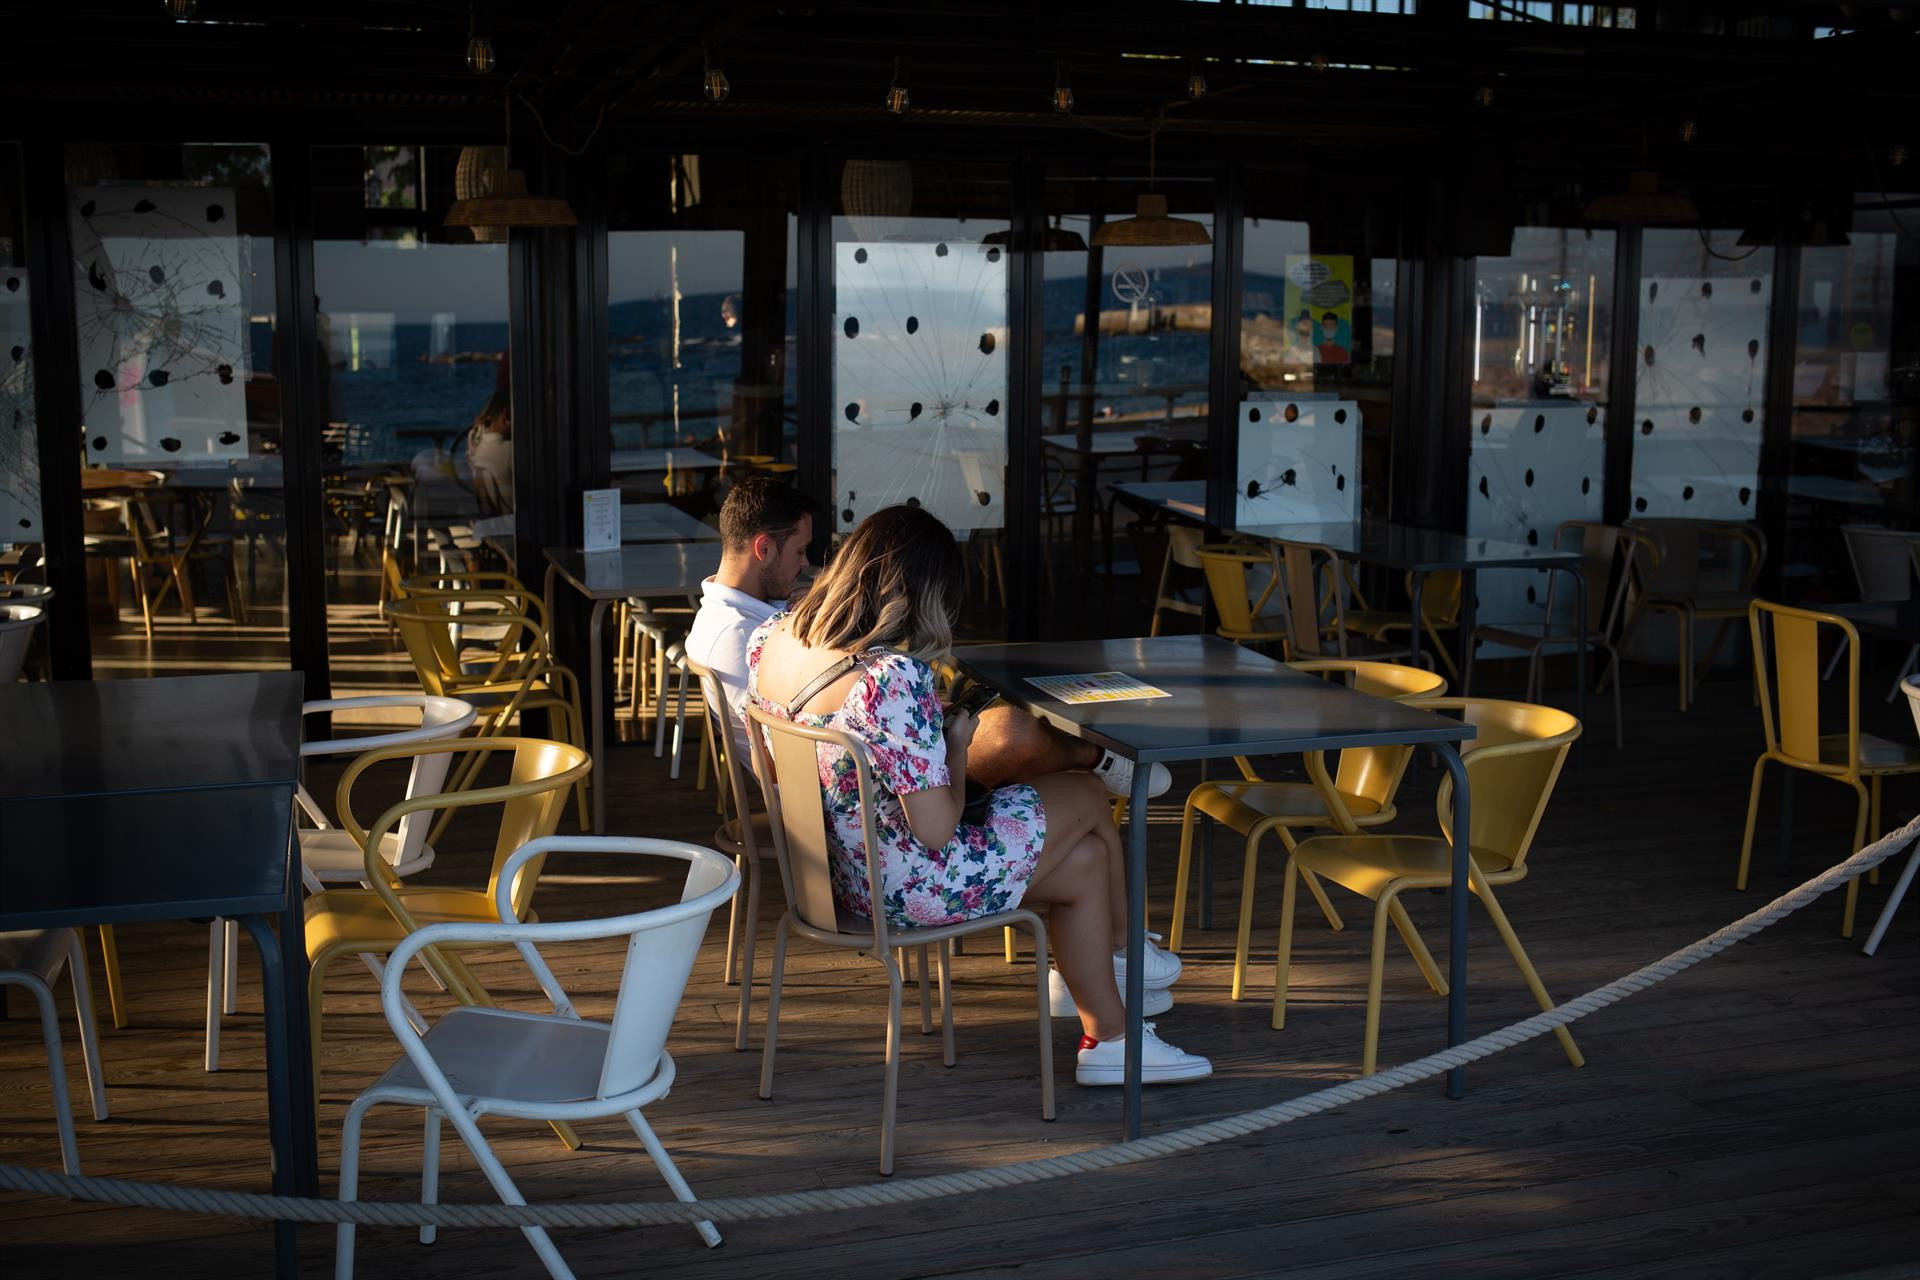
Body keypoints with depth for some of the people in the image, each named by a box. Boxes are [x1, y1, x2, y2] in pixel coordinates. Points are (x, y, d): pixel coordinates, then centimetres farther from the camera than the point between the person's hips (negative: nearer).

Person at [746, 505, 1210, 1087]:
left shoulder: (771, 638, -6)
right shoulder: (895, 680, -32)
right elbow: (935, 830, -26)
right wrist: (957, 746, -7)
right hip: (900, 889, -8)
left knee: (1086, 859, 19)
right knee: (1088, 798, 14)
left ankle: (1108, 1039, 33)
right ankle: (1123, 953, 40)